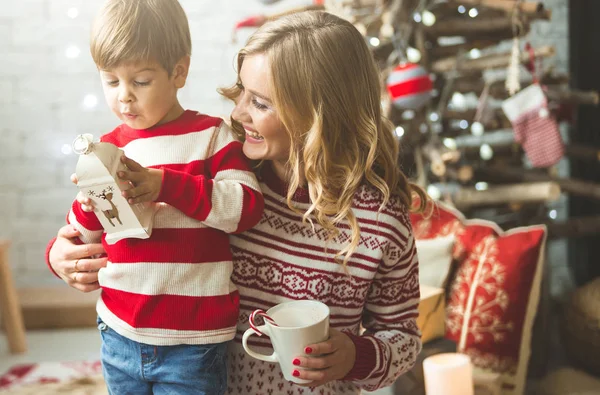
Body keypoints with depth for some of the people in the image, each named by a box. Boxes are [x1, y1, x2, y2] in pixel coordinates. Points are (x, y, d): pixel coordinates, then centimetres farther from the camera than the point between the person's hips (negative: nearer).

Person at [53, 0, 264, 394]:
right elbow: (82, 234, 14)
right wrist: (89, 206, -9)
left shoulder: (212, 135, -4)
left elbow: (247, 206, -15)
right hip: (119, 335, 5)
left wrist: (165, 184, -19)